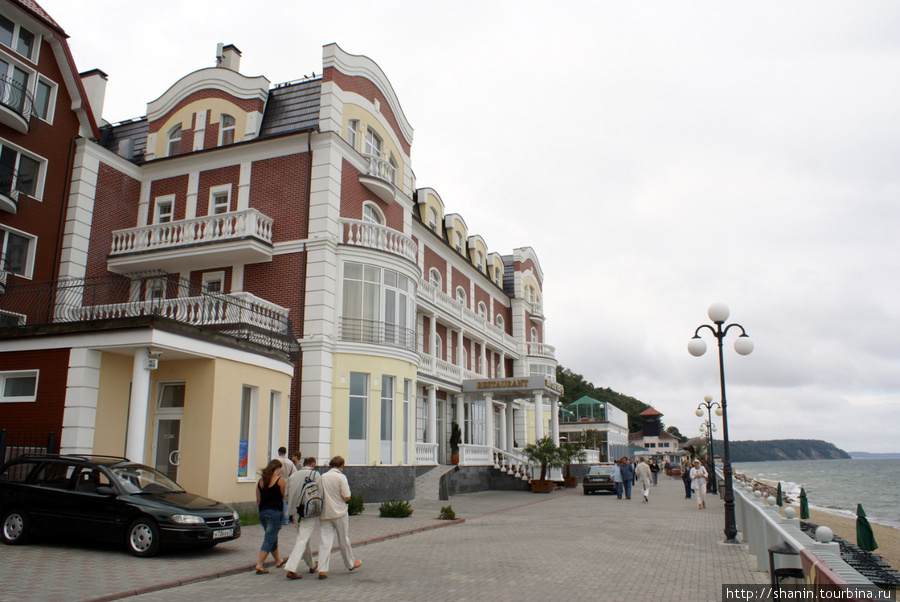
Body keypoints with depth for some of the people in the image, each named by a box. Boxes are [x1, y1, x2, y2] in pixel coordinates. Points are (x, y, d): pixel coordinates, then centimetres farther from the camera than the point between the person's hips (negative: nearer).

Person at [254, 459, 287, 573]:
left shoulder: (261, 480, 11)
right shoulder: (280, 480, -7)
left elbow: (258, 500, 15)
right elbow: (285, 496, -4)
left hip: (263, 512, 7)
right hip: (275, 512, -7)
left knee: (272, 537, 20)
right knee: (269, 538, -3)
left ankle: (278, 560, 36)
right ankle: (259, 565, -8)